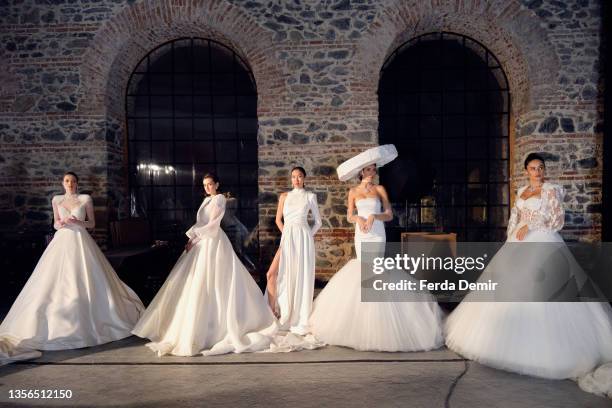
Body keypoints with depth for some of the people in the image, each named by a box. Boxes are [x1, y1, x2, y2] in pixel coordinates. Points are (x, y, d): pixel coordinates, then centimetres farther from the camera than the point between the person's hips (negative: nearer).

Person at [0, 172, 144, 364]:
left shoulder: (86, 199, 2)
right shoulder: (56, 200, 10)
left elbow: (92, 223, 4)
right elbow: (55, 224, 13)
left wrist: (79, 222, -14)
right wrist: (60, 223, -9)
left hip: (81, 242, -2)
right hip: (62, 242, 2)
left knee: (85, 281, -3)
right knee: (56, 282, -2)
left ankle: (87, 320, 11)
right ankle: (59, 322, 10)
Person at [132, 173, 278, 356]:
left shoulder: (219, 198, -6)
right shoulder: (207, 200, 18)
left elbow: (212, 224, -13)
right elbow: (201, 222, 14)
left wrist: (194, 238, -11)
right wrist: (192, 238, 0)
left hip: (213, 243, -8)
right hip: (203, 242, 8)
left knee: (208, 283, -7)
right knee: (199, 284, 10)